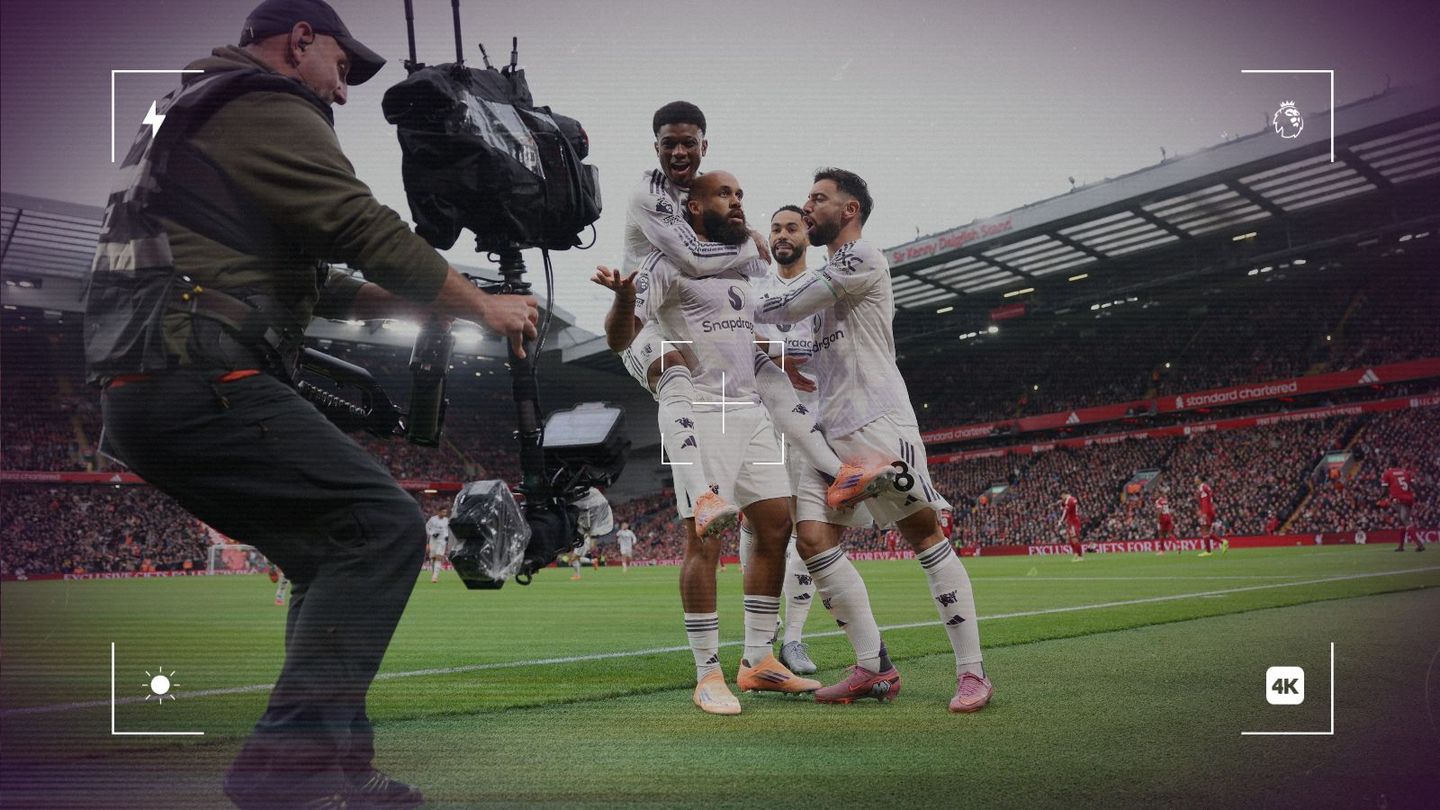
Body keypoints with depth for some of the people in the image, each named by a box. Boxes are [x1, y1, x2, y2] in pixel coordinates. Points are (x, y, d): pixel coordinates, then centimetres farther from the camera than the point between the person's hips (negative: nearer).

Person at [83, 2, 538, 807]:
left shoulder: (187, 118, 30)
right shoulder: (267, 108, -2)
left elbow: (304, 280, 29)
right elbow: (371, 232, -10)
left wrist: (416, 302, 23)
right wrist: (484, 306, 2)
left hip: (144, 392, 10)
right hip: (205, 383, -10)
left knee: (334, 555, 14)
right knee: (384, 524, -12)